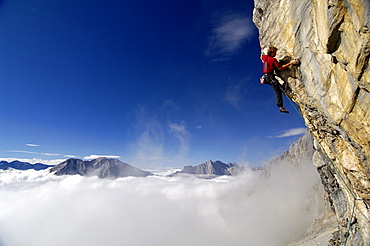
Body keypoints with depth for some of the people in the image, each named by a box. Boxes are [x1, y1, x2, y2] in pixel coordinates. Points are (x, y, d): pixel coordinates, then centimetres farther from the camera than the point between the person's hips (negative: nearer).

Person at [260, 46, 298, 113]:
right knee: (277, 91, -15)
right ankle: (281, 107, -21)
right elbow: (281, 68, -14)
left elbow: (261, 57, 37)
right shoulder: (273, 60, -11)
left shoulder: (264, 57, 10)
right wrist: (290, 63, -12)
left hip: (265, 76, 9)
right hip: (270, 76, -9)